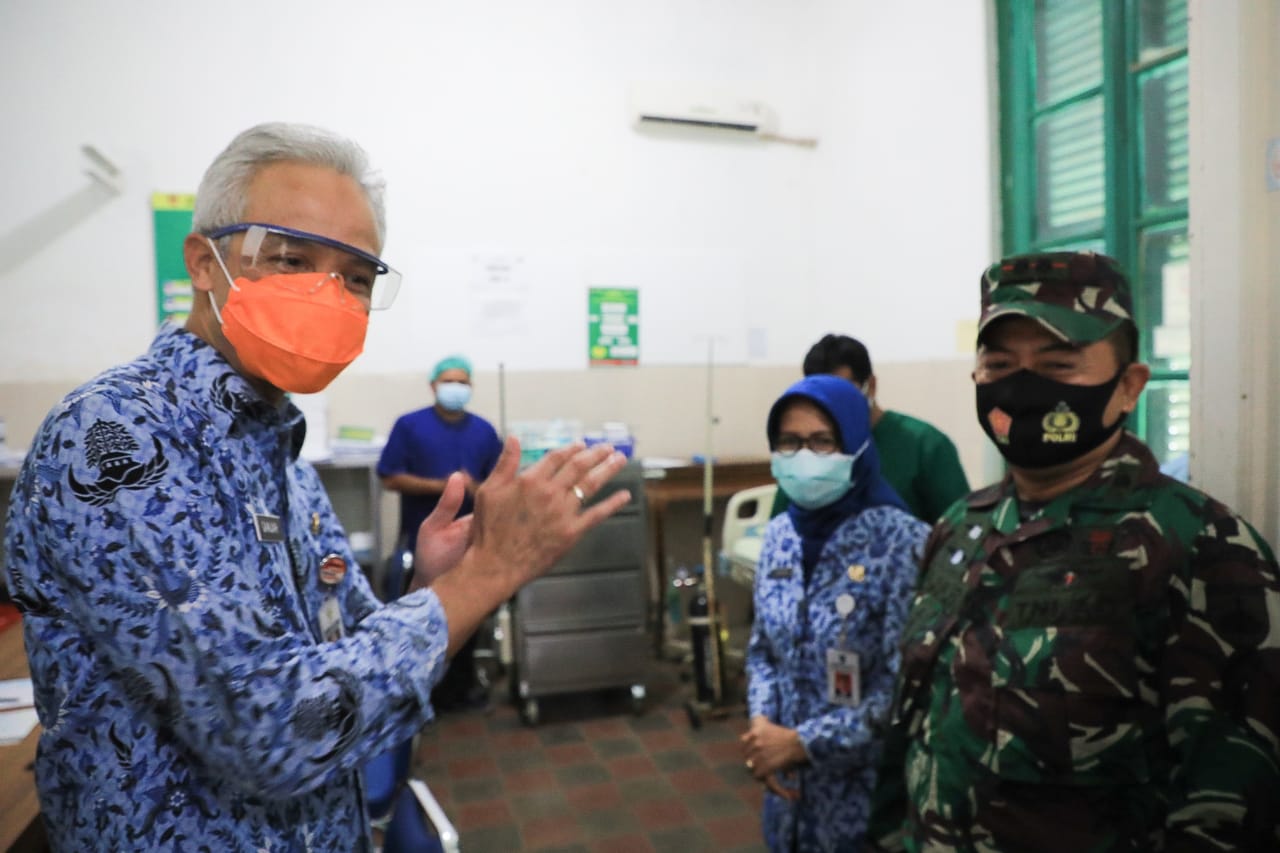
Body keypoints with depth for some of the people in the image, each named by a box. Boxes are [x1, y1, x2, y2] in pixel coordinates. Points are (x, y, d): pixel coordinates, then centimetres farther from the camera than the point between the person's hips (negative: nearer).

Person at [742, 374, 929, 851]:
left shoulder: (902, 542, -18)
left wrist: (802, 743, -17)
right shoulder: (780, 535, 0)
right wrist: (763, 725, -9)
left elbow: (905, 686, -19)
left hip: (868, 788, -5)